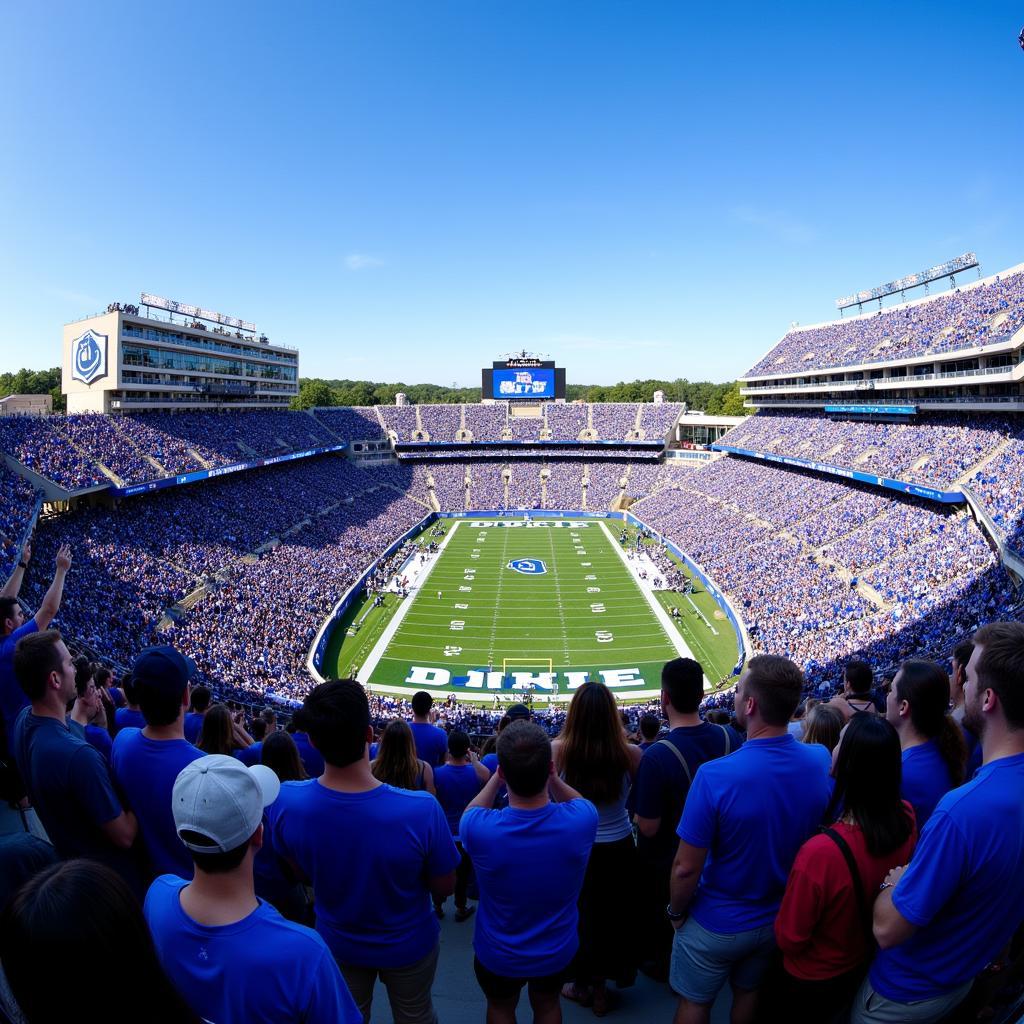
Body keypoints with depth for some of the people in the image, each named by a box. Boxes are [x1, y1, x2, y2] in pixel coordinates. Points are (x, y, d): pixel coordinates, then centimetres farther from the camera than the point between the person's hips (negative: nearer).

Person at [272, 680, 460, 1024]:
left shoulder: (286, 802, -31)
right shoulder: (421, 810, -40)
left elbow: (302, 870, -9)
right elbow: (444, 888, -21)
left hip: (338, 943, 2)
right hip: (408, 945, -2)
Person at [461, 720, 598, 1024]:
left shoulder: (479, 829, -37)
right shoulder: (581, 820, -33)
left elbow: (471, 810, -9)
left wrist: (497, 779, -7)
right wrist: (547, 775, -12)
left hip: (498, 955, -1)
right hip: (558, 951, 1)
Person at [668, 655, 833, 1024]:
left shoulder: (715, 776, -35)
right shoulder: (821, 760, -19)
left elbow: (686, 868, -24)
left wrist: (676, 912, -7)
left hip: (716, 924, -4)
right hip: (777, 920, 4)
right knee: (748, 992, 30)